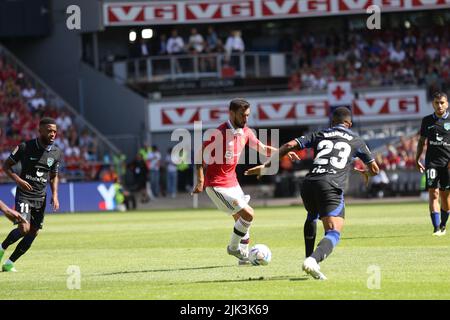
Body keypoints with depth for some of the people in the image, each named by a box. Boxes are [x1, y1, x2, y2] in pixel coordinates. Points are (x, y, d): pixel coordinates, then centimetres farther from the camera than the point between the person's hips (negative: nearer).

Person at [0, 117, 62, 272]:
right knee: (24, 228, -22)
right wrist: (18, 179, -18)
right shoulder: (25, 147, -10)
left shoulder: (56, 153, 3)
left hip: (40, 198, 5)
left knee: (33, 233, 3)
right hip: (24, 194, -5)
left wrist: (54, 195, 2)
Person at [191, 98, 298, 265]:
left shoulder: (245, 132, 3)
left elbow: (263, 148, 14)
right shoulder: (219, 133, -21)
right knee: (248, 214, -13)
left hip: (232, 182, 8)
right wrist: (200, 181, -23)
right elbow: (201, 156, -16)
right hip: (217, 185, -8)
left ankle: (244, 256, 25)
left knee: (242, 220, 13)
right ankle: (233, 248, 6)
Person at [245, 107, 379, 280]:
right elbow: (375, 169, 25)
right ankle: (313, 260, -41)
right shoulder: (356, 141, 20)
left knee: (312, 217, 36)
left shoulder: (319, 135, 22)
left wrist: (265, 165, 10)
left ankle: (309, 258, 31)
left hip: (308, 184, 4)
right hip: (331, 187, -4)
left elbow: (289, 146, 10)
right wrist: (366, 173, 50)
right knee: (333, 234, -11)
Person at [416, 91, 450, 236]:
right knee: (433, 193, -12)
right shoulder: (427, 121, 9)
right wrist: (417, 159, 9)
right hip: (432, 162, 0)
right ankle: (436, 228, -15)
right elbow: (421, 141, 17)